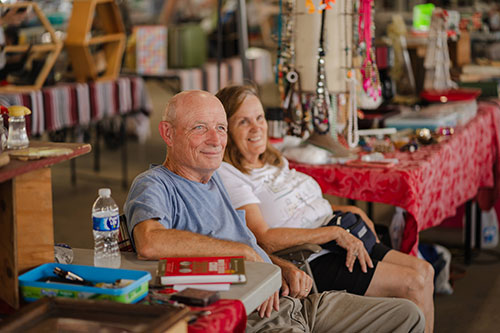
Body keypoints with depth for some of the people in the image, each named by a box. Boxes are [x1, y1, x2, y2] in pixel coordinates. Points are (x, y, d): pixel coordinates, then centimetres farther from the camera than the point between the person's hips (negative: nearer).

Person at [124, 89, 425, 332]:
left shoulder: (213, 180, 20)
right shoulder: (154, 186, -9)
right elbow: (149, 244, -33)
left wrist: (283, 267, 4)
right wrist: (245, 251, -21)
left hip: (286, 300, 9)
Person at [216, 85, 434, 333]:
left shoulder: (274, 161, 16)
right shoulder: (226, 175, -13)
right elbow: (263, 240, -22)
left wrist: (343, 210, 12)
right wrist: (334, 232, -22)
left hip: (340, 246, 9)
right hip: (308, 262, -9)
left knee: (424, 271, 0)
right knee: (413, 284, -14)